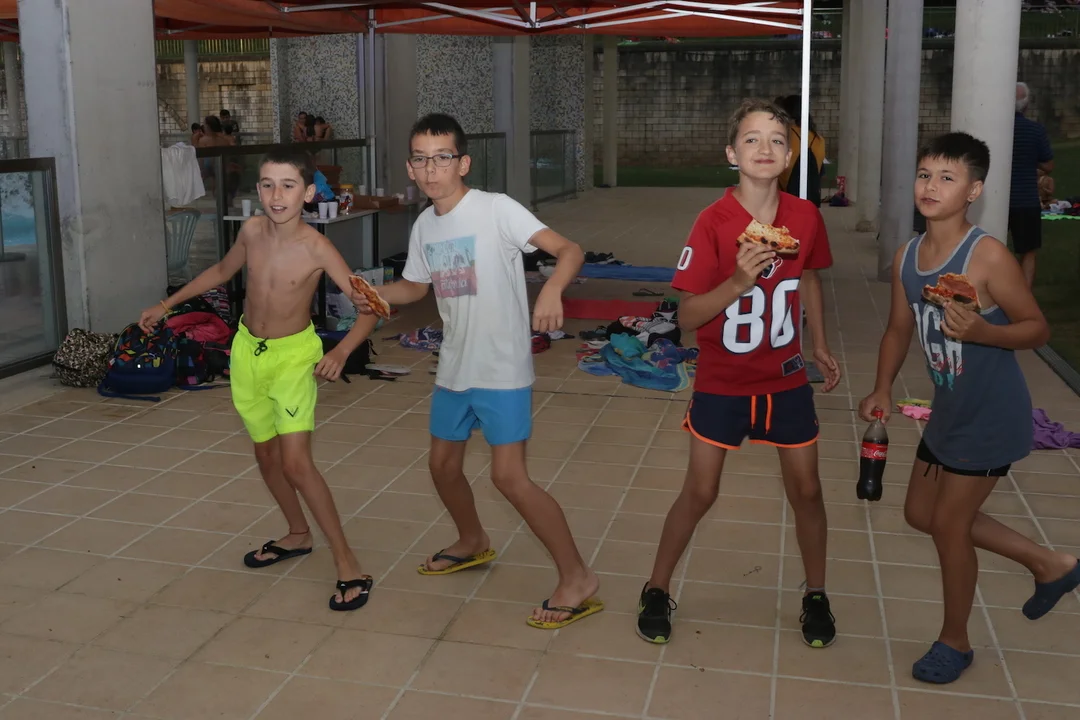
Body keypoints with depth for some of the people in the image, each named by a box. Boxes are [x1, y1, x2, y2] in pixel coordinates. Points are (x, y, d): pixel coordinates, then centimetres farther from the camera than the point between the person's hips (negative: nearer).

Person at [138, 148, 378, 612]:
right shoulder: (252, 230, -8)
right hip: (248, 351, 5)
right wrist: (168, 304, 16)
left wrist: (342, 351, -40)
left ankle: (346, 561, -5)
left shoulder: (317, 249, -22)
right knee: (266, 455, 16)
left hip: (294, 355, -5)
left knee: (296, 462, -14)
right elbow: (222, 271, 13)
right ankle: (298, 535, 37)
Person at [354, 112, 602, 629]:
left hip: (502, 369, -8)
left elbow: (569, 250, -24)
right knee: (442, 463, 19)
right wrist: (378, 295, 1)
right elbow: (416, 286, 21)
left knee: (509, 476, -13)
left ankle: (577, 578, 0)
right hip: (454, 367, 8)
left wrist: (552, 290, -45)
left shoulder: (496, 209, -16)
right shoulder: (424, 227, 6)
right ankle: (473, 542, 46)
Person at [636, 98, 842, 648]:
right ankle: (657, 590, 24)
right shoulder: (714, 222, -19)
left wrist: (820, 345, 10)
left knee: (806, 490, 9)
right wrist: (739, 281, -34)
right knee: (700, 493, 3)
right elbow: (687, 316, -19)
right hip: (722, 381, -3)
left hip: (786, 379, 3)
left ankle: (816, 595, 31)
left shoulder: (805, 217, -7)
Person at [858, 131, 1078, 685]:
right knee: (922, 514, 19)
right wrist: (882, 391, -3)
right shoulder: (906, 258, -1)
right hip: (947, 411, 8)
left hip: (992, 417, -8)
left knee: (948, 522, 1)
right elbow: (899, 331, 9)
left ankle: (955, 641, 26)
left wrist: (981, 332, -33)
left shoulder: (988, 256, -22)